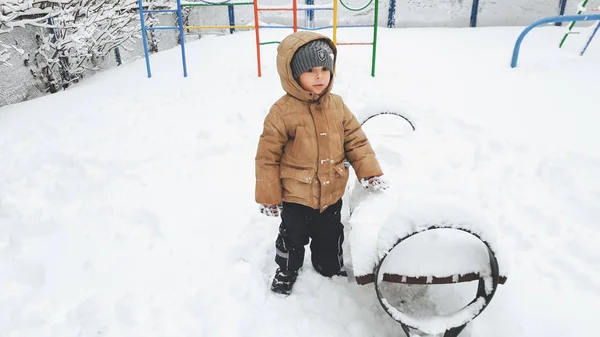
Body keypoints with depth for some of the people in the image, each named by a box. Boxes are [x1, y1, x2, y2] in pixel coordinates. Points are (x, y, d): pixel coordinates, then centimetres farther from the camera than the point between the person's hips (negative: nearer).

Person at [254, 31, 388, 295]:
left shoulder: (337, 105, -5)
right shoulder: (282, 112, -19)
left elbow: (355, 140, 3)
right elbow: (267, 156, -14)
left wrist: (370, 172, -7)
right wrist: (268, 197, -10)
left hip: (332, 193, 4)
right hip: (295, 196, -4)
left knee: (330, 236, 25)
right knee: (293, 238, 18)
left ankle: (330, 267, 52)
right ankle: (286, 270, 45)